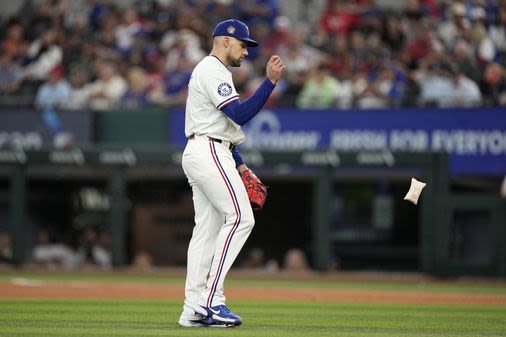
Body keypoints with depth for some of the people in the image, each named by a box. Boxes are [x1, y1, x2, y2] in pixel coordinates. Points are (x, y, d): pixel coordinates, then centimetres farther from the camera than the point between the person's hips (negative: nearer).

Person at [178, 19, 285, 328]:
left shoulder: (212, 71, 25)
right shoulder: (213, 71, -10)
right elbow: (240, 114, -22)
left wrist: (239, 165, 21)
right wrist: (270, 81, -25)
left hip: (201, 155, 11)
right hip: (209, 153, -11)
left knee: (207, 228, 7)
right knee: (240, 218, -15)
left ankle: (194, 309, 4)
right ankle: (212, 299, -19)